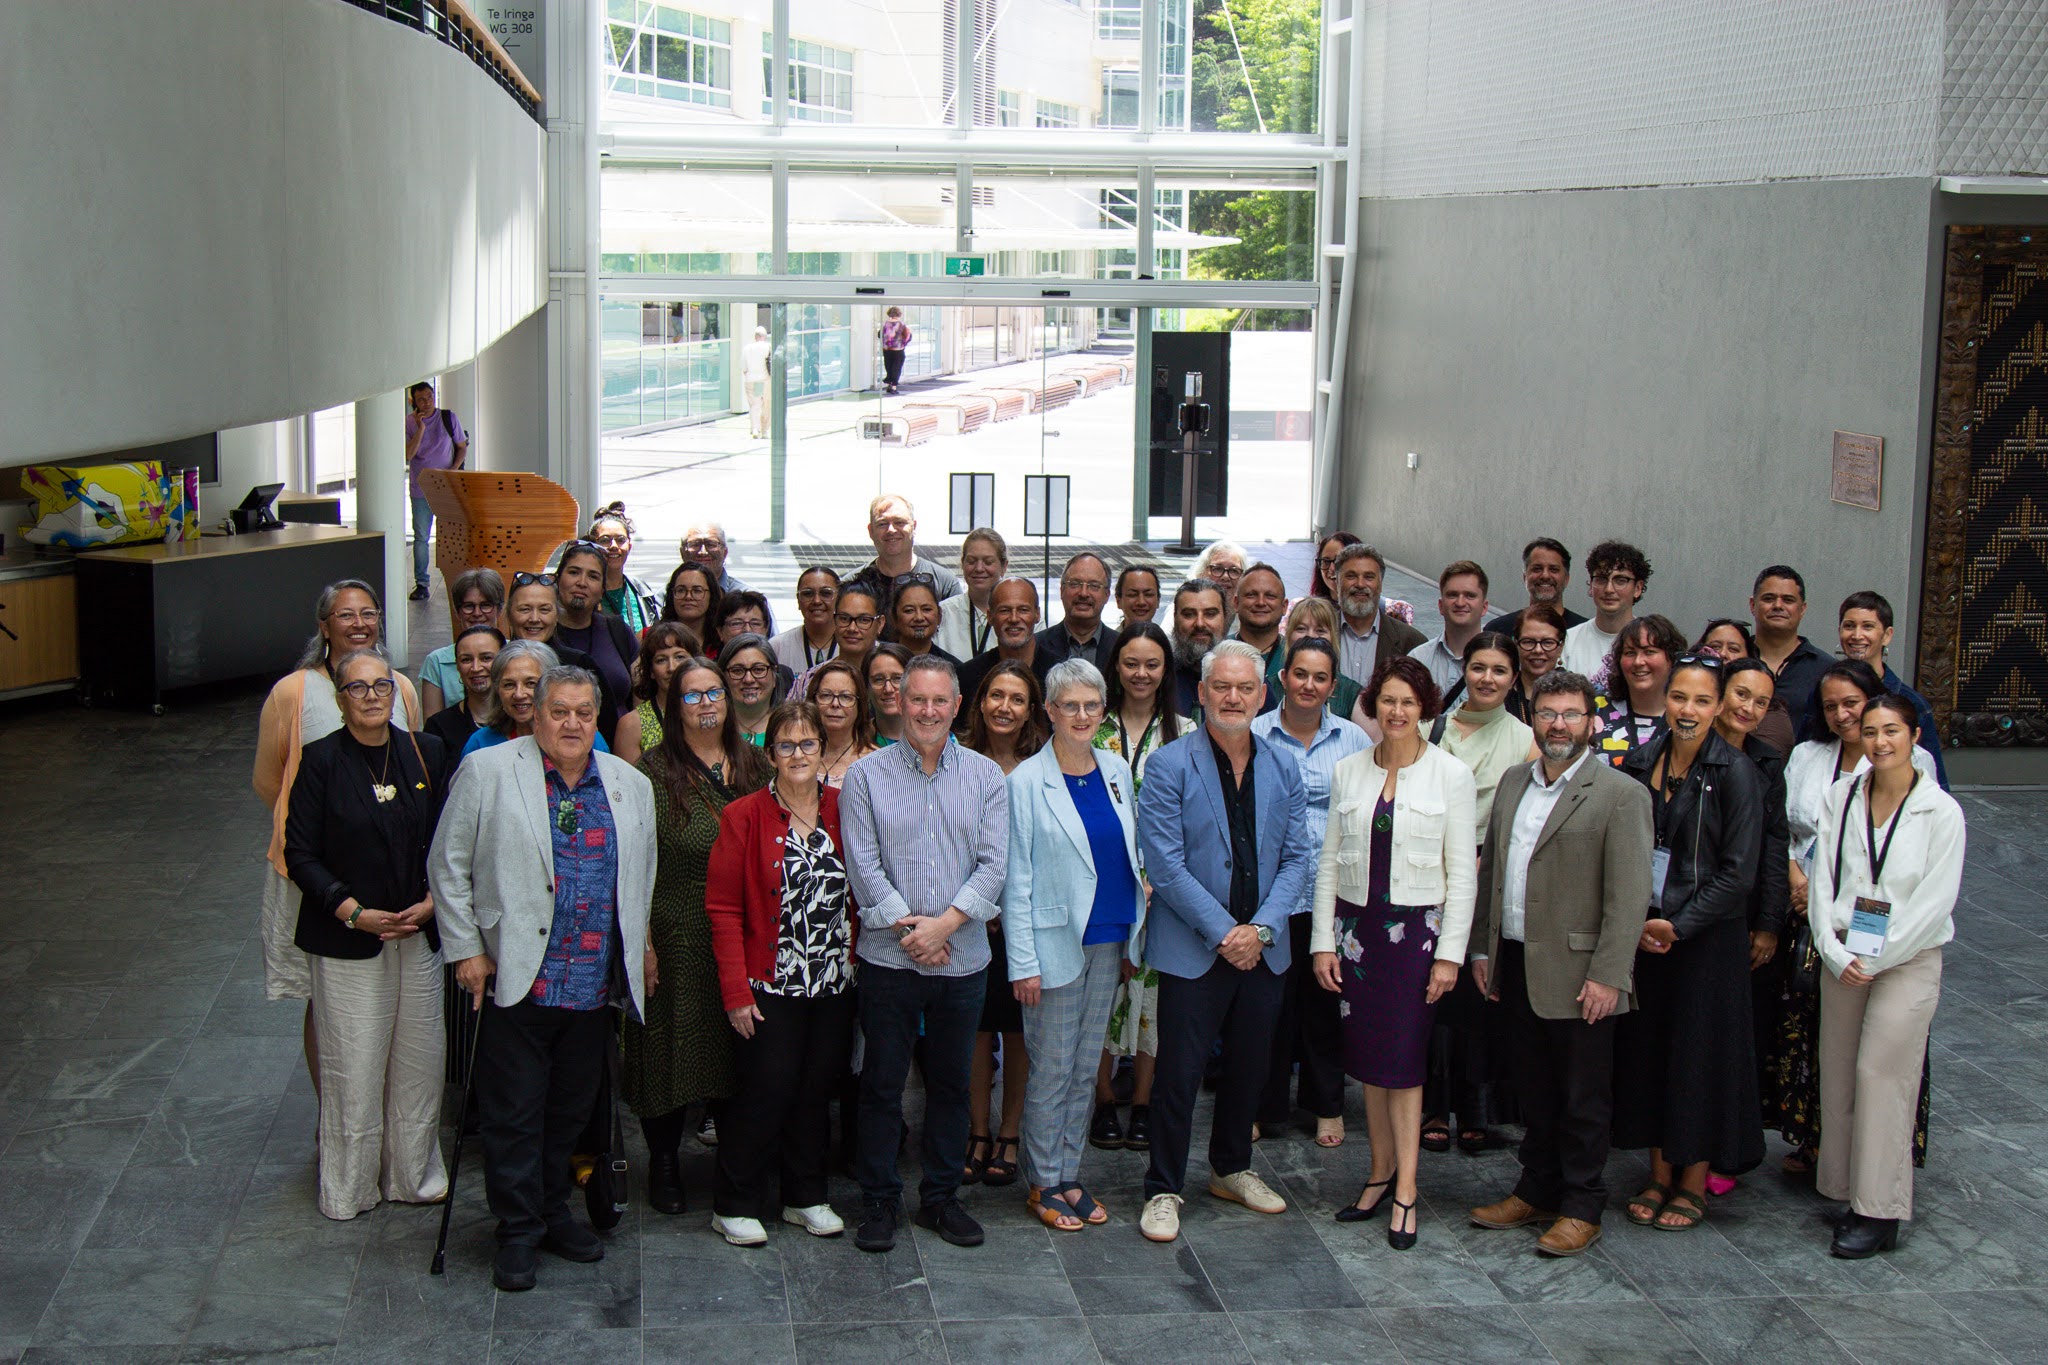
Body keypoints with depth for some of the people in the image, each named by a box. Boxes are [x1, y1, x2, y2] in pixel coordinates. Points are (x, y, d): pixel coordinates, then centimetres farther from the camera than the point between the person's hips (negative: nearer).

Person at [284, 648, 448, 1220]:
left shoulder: (426, 754, 5)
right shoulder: (320, 760, -5)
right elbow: (300, 854, -5)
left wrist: (433, 900, -5)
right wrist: (354, 912, -14)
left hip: (419, 934, 3)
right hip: (347, 940, -3)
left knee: (419, 1060, 8)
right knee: (352, 1068, 1)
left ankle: (415, 1176, 24)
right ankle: (349, 1189, 16)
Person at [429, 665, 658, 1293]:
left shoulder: (630, 786, 10)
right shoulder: (488, 772, -2)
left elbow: (641, 879, 20)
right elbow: (448, 865, -1)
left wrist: (640, 950, 17)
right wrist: (465, 948, -4)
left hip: (596, 984, 4)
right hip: (517, 977, -4)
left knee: (570, 1110, 14)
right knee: (513, 1113, 2)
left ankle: (553, 1210, 30)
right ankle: (518, 1230, 14)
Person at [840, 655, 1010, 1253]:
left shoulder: (985, 776, 5)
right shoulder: (867, 775, 0)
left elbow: (994, 863, -2)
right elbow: (862, 863, -5)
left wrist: (946, 922, -14)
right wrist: (907, 926, -13)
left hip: (963, 958, 2)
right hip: (888, 958, -2)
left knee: (951, 1083, 11)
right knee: (882, 1084, 4)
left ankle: (941, 1198, 23)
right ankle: (878, 1200, 16)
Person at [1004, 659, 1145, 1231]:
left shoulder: (1117, 771, 6)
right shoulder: (1027, 781, -9)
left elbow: (1132, 857, 13)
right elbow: (1015, 878, -8)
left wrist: (1133, 941, 10)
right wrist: (1023, 961, -12)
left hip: (1110, 941, 5)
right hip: (1057, 944, -5)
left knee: (1086, 1067, 12)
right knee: (1051, 1071, 3)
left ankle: (1069, 1175, 23)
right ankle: (1043, 1183, 16)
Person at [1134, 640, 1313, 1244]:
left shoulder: (1283, 771, 7)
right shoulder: (1169, 766, -8)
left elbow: (1295, 859, 5)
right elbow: (1166, 865, -13)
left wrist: (1261, 929, -10)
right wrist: (1224, 932, -16)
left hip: (1262, 948, 5)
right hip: (1192, 950, -5)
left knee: (1250, 1066, 16)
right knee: (1179, 1074, 0)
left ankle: (1232, 1169, 35)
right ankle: (1163, 1190, 13)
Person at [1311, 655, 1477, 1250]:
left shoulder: (1451, 775, -3)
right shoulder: (1348, 772, 6)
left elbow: (1462, 872, -4)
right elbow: (1329, 862, 8)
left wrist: (1449, 953, -8)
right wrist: (1324, 941, 3)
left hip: (1416, 930, -3)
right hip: (1357, 927, 3)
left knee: (1402, 1059, -3)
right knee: (1367, 1057, 8)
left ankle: (1404, 1188, 4)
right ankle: (1381, 1172, 20)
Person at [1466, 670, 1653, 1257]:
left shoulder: (1621, 795, -9)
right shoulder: (1513, 781, 12)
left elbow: (1629, 895, -13)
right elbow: (1489, 868, 16)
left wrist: (1607, 976, -17)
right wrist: (1482, 947, 13)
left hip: (1576, 974, -6)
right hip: (1514, 965, 6)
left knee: (1583, 1098, 5)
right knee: (1534, 1092, 16)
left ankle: (1581, 1208, 16)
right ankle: (1536, 1191, 29)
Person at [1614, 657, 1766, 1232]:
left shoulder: (1735, 772, -10)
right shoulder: (1638, 763, 4)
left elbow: (1739, 871, -12)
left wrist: (1678, 926, -14)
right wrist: (1633, 920, -6)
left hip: (1706, 937, -4)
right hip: (1642, 933, 5)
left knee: (1701, 1052, 3)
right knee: (1646, 1049, 9)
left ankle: (1694, 1184, 16)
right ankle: (1659, 1176, 22)